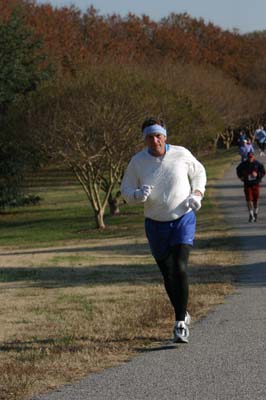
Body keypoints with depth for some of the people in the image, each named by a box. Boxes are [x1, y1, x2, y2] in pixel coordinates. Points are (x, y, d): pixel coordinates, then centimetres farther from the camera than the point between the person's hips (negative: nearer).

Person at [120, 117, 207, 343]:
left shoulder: (182, 154, -7)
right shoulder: (137, 162, -7)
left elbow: (199, 173, 11)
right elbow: (126, 191, -1)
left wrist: (197, 194, -6)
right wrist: (139, 195, -23)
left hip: (183, 220, -2)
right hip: (156, 225, 2)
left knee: (180, 269, -18)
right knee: (168, 274, 10)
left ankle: (180, 324, -14)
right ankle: (183, 315, 33)